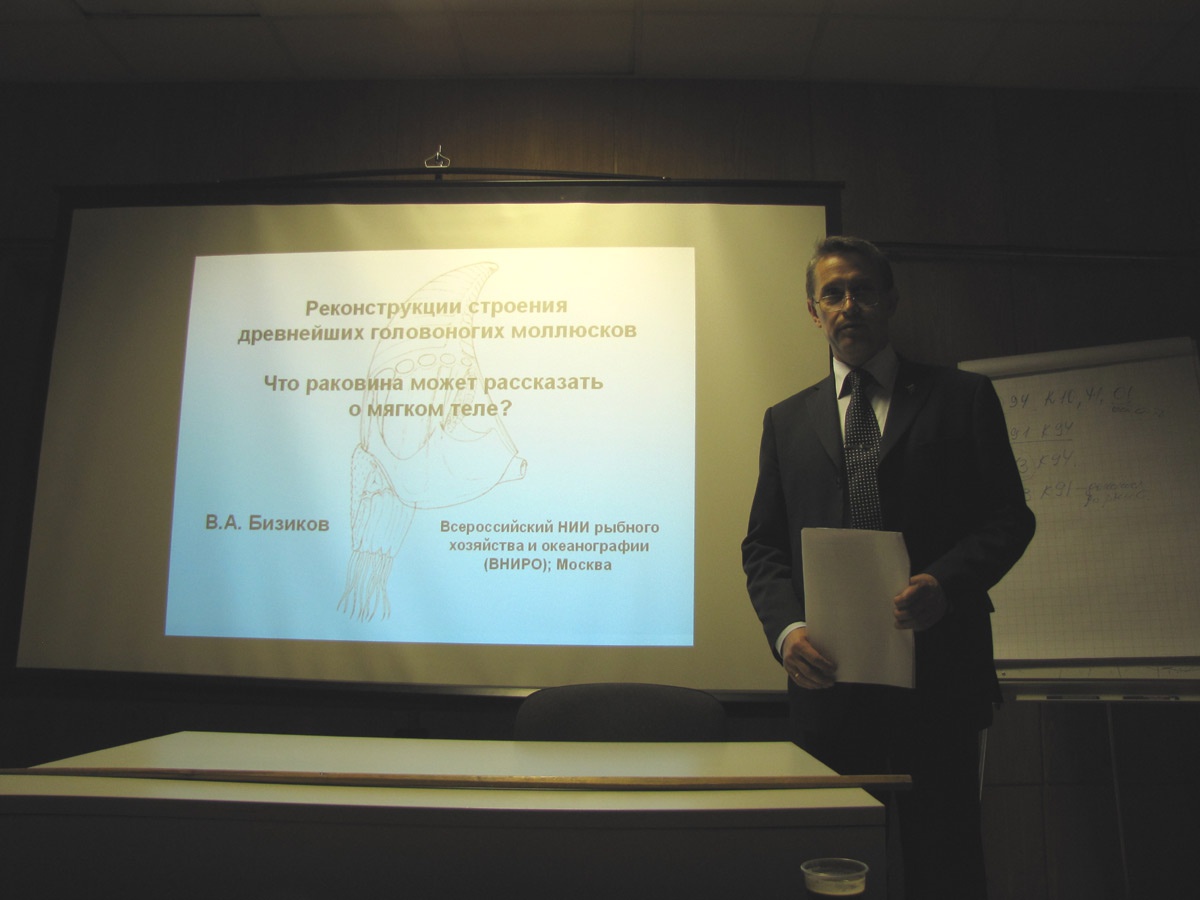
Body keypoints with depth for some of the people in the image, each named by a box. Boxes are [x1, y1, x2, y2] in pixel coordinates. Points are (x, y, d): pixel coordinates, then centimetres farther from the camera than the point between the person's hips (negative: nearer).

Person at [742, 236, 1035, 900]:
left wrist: (945, 583, -16)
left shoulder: (963, 398, 7)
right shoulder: (786, 421, 13)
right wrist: (787, 628, -8)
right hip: (828, 675, 2)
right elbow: (763, 546, 10)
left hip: (938, 669, -1)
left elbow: (1009, 518, 2)